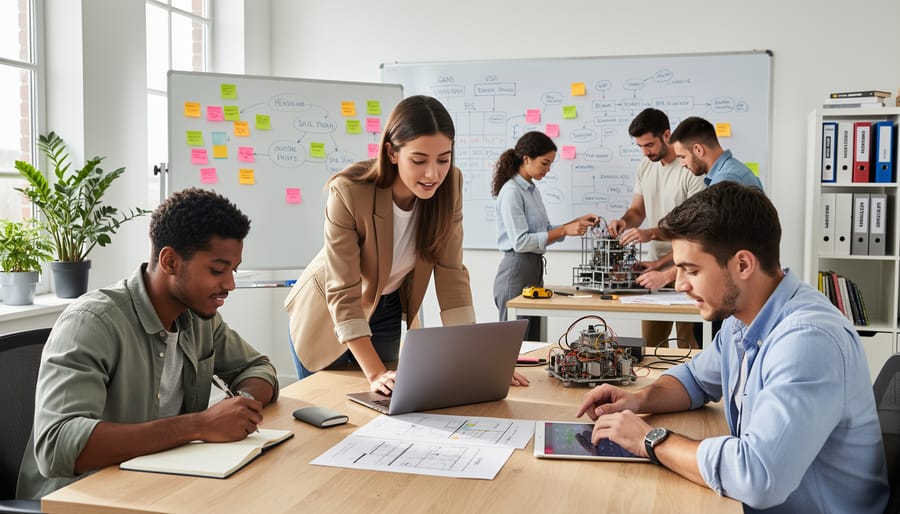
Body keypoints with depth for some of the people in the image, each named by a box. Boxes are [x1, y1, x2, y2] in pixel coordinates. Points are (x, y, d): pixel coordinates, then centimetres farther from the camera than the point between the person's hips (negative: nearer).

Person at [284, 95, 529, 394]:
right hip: (327, 317, -3)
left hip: (387, 312, 3)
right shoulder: (348, 192, -32)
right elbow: (342, 293, -31)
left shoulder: (448, 185, -20)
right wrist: (374, 373, -38)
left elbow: (451, 273, -16)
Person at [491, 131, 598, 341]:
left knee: (533, 343, 12)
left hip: (534, 269, 9)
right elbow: (520, 242, -20)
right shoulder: (511, 192, -15)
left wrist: (577, 222, 3)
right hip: (516, 271, -9)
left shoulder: (532, 189, 12)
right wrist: (564, 231, -20)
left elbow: (545, 232, 15)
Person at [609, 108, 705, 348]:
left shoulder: (691, 169, -14)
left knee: (686, 341, -1)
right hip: (654, 265, 7)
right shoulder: (645, 166, 10)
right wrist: (624, 221, -6)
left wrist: (651, 234, -23)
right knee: (650, 341, 10)